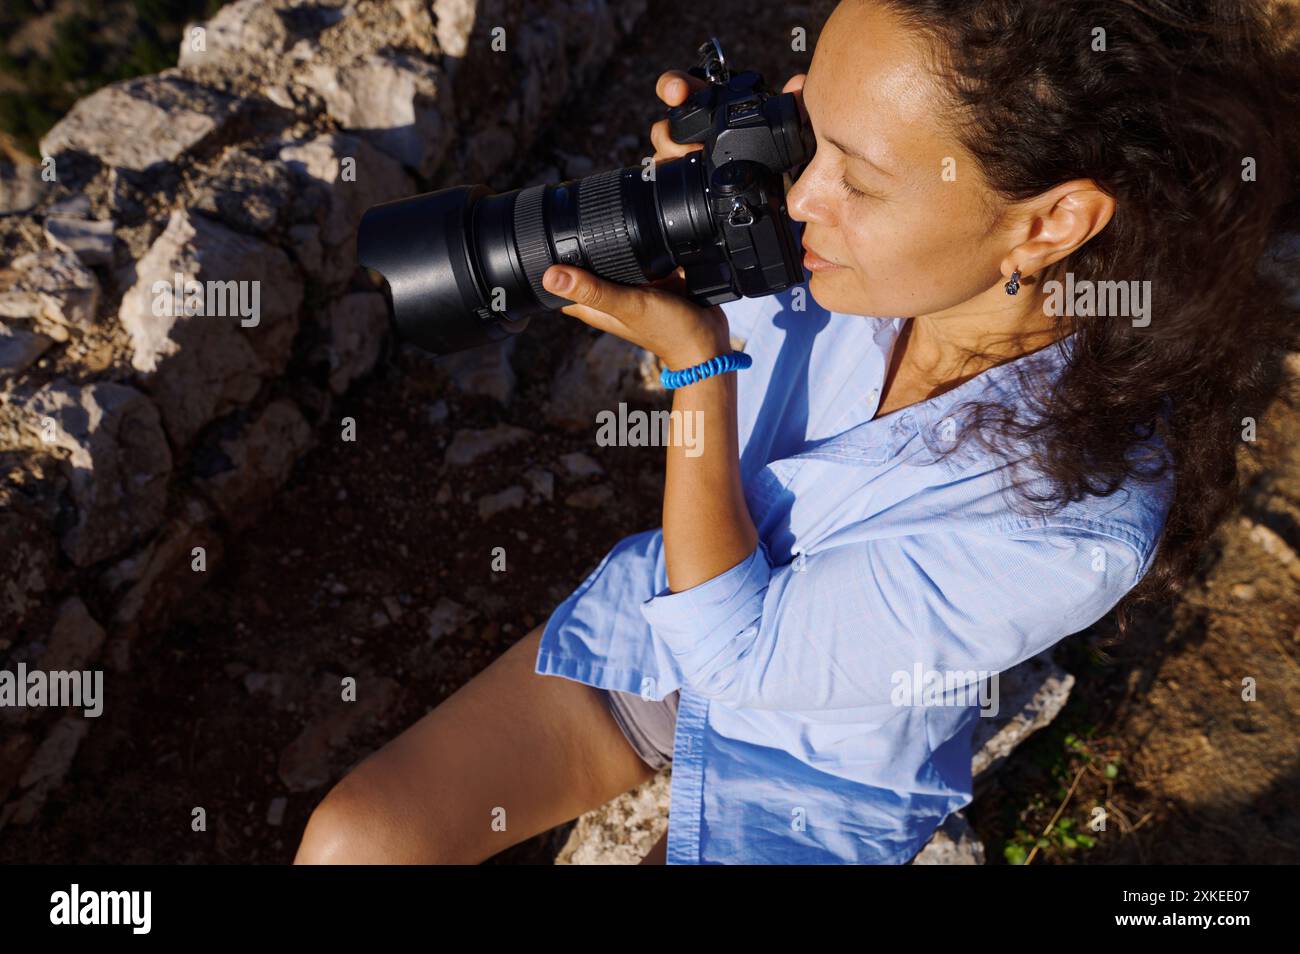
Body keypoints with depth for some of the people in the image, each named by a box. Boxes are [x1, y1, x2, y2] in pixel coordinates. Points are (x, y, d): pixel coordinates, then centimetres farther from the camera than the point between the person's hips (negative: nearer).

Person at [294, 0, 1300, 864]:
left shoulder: (1080, 523, -35)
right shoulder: (864, 263, -20)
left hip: (808, 771, -4)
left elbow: (734, 652, -26)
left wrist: (694, 359, -31)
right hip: (650, 617, 5)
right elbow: (707, 318, 3)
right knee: (355, 839, -8)